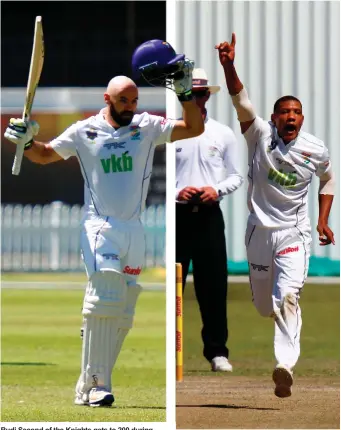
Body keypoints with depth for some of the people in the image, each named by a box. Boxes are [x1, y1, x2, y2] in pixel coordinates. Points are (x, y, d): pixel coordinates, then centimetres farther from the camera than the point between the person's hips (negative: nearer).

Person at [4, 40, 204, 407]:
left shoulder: (147, 128, 7)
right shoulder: (85, 132, 2)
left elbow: (195, 128, 6)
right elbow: (44, 155, 9)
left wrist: (185, 92, -6)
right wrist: (26, 141, -11)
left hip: (134, 231, 4)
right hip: (99, 228, -4)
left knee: (122, 314, 2)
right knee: (103, 301, -20)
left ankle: (89, 387, 8)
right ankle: (95, 384, -21)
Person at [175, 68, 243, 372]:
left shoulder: (224, 134, 9)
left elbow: (236, 176, 11)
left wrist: (217, 190, -8)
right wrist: (176, 192, -13)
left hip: (209, 215, 1)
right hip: (176, 214, -1)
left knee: (214, 284, 1)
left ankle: (217, 350, 7)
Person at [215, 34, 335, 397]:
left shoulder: (316, 150, -4)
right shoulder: (261, 135, -9)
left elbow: (328, 179, 17)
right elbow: (241, 101, -24)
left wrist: (323, 221, 8)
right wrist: (229, 66, -41)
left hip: (294, 232, -1)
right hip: (259, 229, 1)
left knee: (287, 296, -21)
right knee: (263, 305, 12)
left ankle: (285, 366, -31)